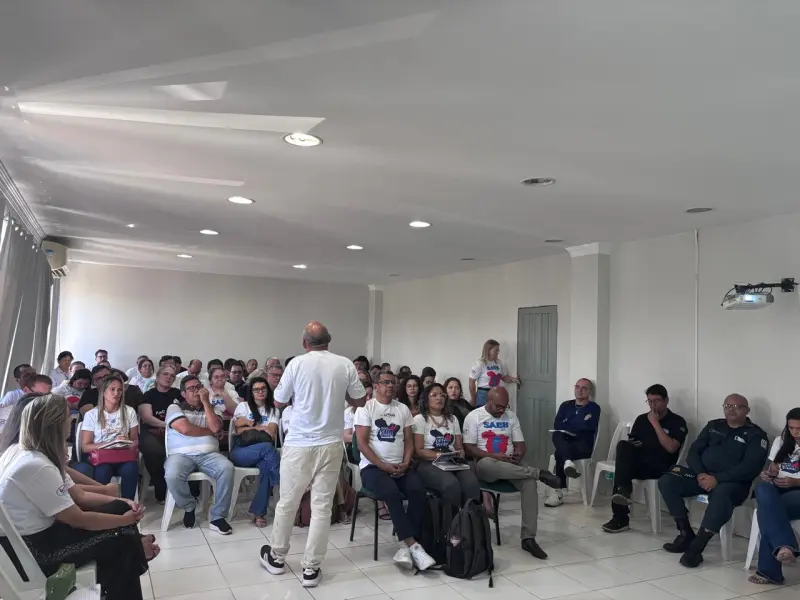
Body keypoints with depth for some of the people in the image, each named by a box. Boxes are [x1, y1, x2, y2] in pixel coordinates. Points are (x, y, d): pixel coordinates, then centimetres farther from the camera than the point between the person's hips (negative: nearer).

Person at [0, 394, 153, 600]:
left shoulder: (25, 452, 3)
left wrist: (123, 504, -5)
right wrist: (125, 519, -10)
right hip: (32, 546, -9)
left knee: (119, 509, 3)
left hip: (41, 527, 9)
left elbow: (79, 495, 6)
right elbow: (78, 519, -22)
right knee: (122, 541, -5)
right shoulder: (36, 466, -28)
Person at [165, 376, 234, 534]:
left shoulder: (211, 408, 19)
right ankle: (189, 506, -1)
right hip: (182, 454, -2)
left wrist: (206, 402, -1)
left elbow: (216, 428, -3)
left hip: (208, 454, 2)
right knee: (172, 476, -34)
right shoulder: (175, 407, 9)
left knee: (227, 468, -29)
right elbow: (185, 429, -9)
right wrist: (210, 432, 4)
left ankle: (217, 517, -17)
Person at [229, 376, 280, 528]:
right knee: (267, 447, -35)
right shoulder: (243, 406, 12)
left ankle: (259, 512, -28)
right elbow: (238, 430, -1)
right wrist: (261, 428, -5)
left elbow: (271, 433, 1)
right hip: (240, 451, -2)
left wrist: (250, 424, -1)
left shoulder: (273, 410, 16)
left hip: (262, 452, 2)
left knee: (266, 467, -34)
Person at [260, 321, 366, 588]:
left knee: (287, 503, 15)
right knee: (322, 507, 7)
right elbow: (359, 401, 6)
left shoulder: (297, 363, -8)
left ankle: (277, 557, 32)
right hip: (331, 445, 1)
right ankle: (311, 568, 13)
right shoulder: (345, 365, -5)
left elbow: (279, 402, 2)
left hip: (299, 444, -1)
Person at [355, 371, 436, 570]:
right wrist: (383, 465, -15)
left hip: (400, 467, 4)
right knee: (392, 493, -33)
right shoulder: (366, 408, 0)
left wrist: (405, 464, -7)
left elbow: (409, 441, 11)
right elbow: (362, 443, -7)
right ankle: (413, 545, -26)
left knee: (419, 491, -25)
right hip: (373, 467, -4)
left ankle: (406, 546, -20)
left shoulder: (403, 409, 14)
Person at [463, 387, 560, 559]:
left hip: (510, 465, 4)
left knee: (529, 482, -28)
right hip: (485, 466, -3)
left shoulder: (511, 417, 13)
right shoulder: (473, 416, -1)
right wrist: (495, 456, -20)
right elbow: (469, 448, -8)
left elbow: (520, 444, 12)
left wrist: (519, 455, -13)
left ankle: (528, 538, -25)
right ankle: (539, 473, -35)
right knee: (487, 463, -41)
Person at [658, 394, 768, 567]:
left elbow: (750, 467, -12)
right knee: (666, 481, -18)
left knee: (721, 493, -40)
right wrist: (700, 473, -11)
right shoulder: (713, 426, 17)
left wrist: (717, 479, -21)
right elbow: (693, 452, 10)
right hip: (703, 476, 5)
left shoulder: (755, 434, 2)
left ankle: (696, 547, -34)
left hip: (732, 482, -5)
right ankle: (686, 534, -11)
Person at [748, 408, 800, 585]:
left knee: (769, 509, -36)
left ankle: (768, 570, -36)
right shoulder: (781, 441, 18)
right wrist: (767, 474, -8)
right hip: (778, 488, 4)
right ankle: (785, 546, -51)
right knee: (763, 489, -36)